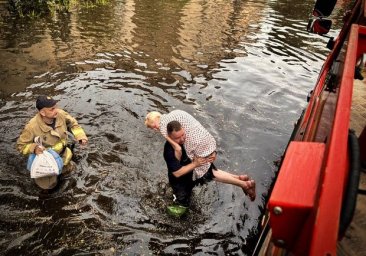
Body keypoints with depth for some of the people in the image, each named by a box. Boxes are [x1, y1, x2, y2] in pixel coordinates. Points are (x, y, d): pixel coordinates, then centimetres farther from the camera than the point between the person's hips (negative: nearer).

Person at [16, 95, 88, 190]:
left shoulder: (60, 114, -26)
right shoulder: (32, 127, -35)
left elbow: (72, 123, -4)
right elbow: (21, 145, -19)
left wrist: (81, 136, -18)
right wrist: (34, 148, -39)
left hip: (62, 154, 4)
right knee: (48, 185, 9)